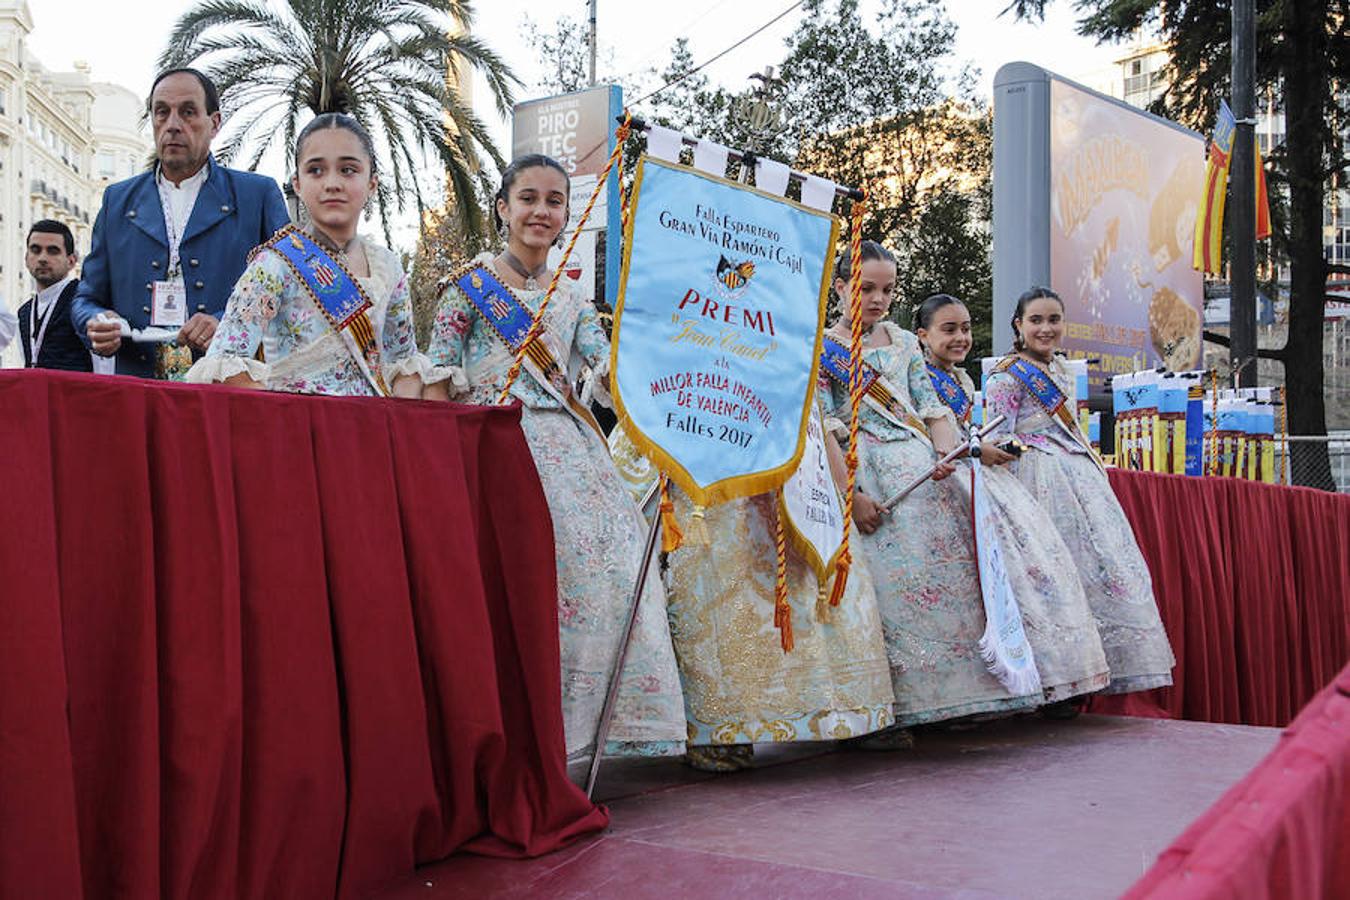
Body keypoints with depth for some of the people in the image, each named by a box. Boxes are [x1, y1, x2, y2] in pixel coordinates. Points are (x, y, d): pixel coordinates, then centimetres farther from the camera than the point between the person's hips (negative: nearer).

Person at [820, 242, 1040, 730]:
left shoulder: (904, 341, 19)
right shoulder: (820, 347, 3)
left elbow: (932, 409, 14)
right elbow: (823, 426, -7)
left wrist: (946, 455, -7)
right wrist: (850, 494, -17)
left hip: (919, 466, 5)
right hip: (863, 471, -5)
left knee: (948, 570, -4)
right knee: (885, 577, -12)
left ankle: (953, 692, 3)